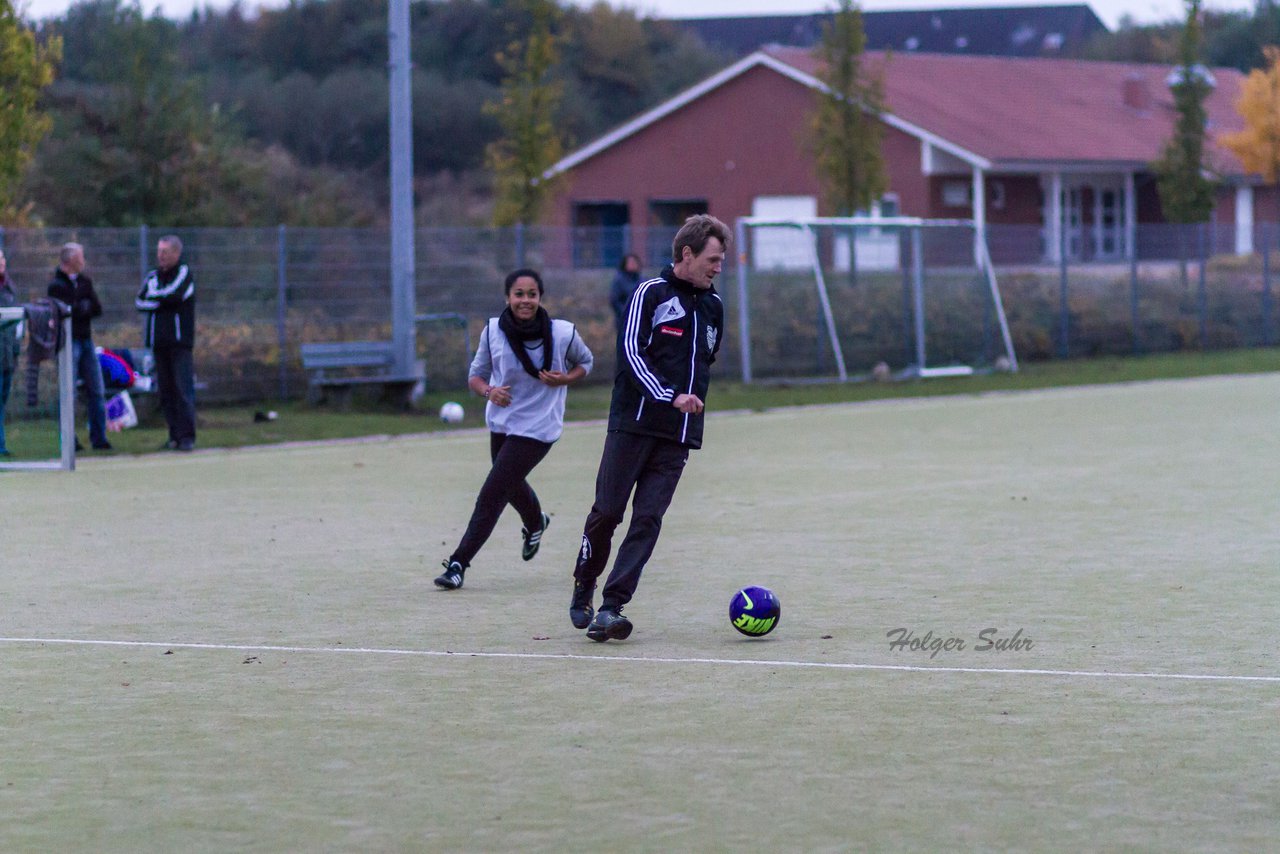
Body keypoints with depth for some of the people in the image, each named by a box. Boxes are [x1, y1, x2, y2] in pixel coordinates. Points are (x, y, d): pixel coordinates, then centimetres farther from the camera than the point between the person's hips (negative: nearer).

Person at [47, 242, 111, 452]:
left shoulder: (85, 282, 14)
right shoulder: (56, 286, -6)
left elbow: (97, 309, 4)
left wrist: (79, 308, -10)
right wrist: (85, 307, -9)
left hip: (86, 340, 7)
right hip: (68, 341, -6)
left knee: (96, 391, 5)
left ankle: (99, 438, 9)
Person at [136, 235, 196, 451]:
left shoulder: (184, 273, 2)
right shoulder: (153, 277, 16)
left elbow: (173, 296, -15)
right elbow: (140, 302, 4)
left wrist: (152, 298, 0)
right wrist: (161, 300, -8)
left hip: (180, 341, -5)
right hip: (159, 342, 5)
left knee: (183, 389, -11)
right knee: (165, 391, 4)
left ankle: (187, 436, -13)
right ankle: (175, 435, 9)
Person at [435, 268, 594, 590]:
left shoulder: (563, 333, -16)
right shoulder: (493, 331, -12)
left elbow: (585, 361, 4)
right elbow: (476, 374, 0)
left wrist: (565, 379, -16)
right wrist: (488, 391, -23)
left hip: (537, 427, -5)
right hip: (501, 423, 5)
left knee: (491, 495, -12)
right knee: (512, 485, 29)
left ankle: (458, 563, -4)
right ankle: (535, 523, 63)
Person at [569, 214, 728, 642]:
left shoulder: (713, 305, 16)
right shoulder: (651, 294, -3)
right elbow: (632, 351, -12)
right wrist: (670, 396, -22)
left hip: (679, 434, 5)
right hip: (632, 424, -4)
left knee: (648, 518, -6)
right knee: (607, 510, -3)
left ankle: (611, 607, -8)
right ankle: (583, 590, 18)